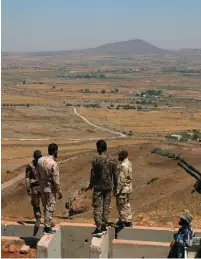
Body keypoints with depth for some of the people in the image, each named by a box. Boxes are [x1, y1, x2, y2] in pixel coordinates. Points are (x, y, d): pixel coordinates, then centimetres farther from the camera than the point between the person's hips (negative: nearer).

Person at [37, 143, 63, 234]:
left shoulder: (40, 160, -1)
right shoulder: (53, 164, -22)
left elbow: (38, 174, 8)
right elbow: (56, 180, -19)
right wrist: (59, 192, -10)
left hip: (42, 187, 7)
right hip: (50, 188, -7)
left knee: (46, 207, 19)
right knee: (50, 208, 3)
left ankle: (47, 224, 31)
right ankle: (47, 228, 9)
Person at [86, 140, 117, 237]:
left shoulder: (96, 160, -13)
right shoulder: (112, 160, -1)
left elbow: (93, 174, -8)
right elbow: (115, 174, 4)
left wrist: (90, 185, 5)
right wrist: (115, 186, 16)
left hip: (98, 187, -4)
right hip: (108, 187, 4)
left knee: (97, 207, 1)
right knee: (106, 206, 12)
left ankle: (98, 229, -3)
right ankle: (104, 227, 18)